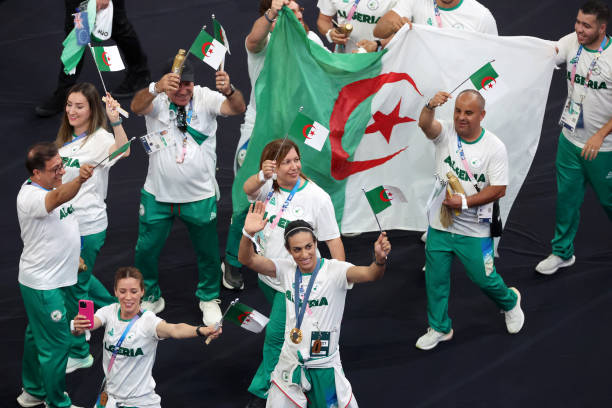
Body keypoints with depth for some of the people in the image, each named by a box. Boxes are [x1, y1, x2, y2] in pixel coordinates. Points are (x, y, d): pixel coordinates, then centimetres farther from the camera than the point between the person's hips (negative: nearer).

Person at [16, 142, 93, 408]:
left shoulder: (51, 185, 4)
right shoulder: (30, 196, -27)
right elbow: (59, 198, -50)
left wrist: (71, 254, 22)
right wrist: (79, 180, -67)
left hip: (51, 278, 10)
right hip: (42, 285, -10)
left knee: (37, 335, 23)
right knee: (56, 343, -2)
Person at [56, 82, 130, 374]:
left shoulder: (99, 139, -15)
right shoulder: (67, 139, 9)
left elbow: (122, 150, -37)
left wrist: (115, 121, -47)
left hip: (88, 227, -8)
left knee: (75, 287, 1)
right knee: (78, 280, 24)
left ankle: (78, 353, 15)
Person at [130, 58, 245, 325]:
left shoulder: (205, 98, -10)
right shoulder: (157, 99, -11)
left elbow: (237, 108, -27)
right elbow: (137, 106, -34)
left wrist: (229, 91, -51)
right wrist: (157, 89, -55)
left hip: (200, 195, 0)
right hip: (158, 194, 0)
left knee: (208, 252, 13)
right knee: (146, 250, 8)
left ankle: (209, 298, 38)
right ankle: (150, 298, 33)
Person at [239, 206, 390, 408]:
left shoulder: (334, 270, -14)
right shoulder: (287, 269, -2)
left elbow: (370, 274, -30)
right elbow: (247, 259, -12)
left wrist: (380, 259, -53)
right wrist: (248, 233, -32)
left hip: (325, 368, -3)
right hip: (290, 364, 3)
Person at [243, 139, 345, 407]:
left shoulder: (317, 197, -15)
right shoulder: (269, 186, -5)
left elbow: (333, 239, -12)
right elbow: (248, 189, -29)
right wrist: (262, 176, -51)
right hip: (266, 273, 5)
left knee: (276, 335, -3)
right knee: (290, 330, 23)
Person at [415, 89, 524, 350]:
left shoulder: (495, 147, -11)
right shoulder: (445, 132, -6)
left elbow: (498, 189, -11)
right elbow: (425, 125, -29)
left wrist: (465, 201, -20)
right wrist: (430, 107, -51)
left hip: (474, 229, -2)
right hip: (440, 224, 2)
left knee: (483, 278, 9)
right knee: (435, 279, 9)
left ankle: (509, 302, 40)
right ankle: (439, 328, 27)